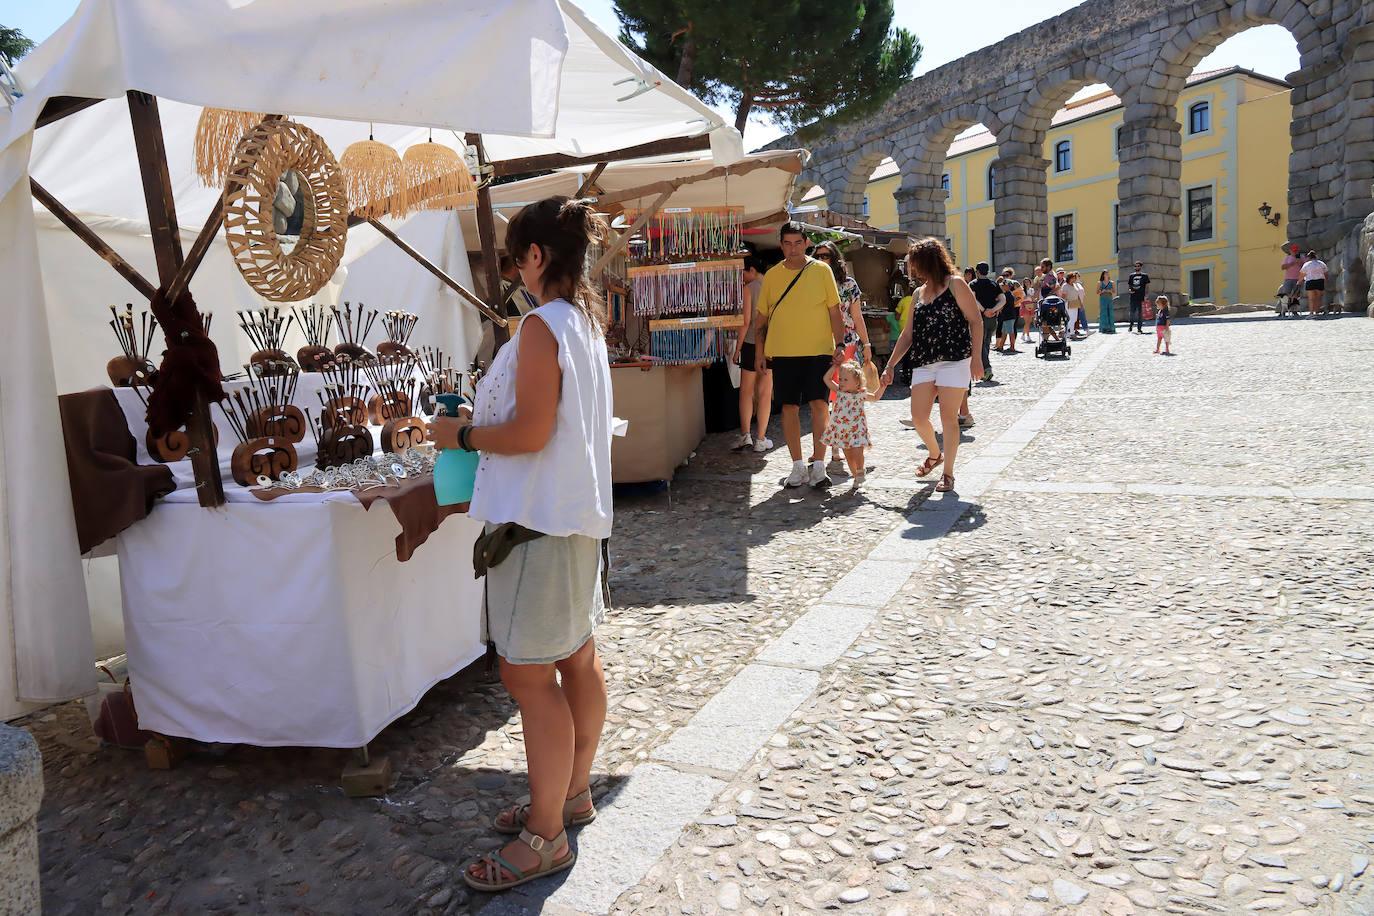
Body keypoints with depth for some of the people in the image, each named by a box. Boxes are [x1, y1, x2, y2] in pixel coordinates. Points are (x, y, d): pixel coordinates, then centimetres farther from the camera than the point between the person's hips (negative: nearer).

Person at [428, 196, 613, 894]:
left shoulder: (542, 325, -16)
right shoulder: (587, 321, 13)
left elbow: (529, 432, -22)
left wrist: (463, 433, -7)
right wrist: (482, 424, 18)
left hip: (538, 520, -10)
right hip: (578, 512, 10)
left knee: (529, 674, -3)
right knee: (576, 659, 17)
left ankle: (545, 836, 8)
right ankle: (572, 792, 32)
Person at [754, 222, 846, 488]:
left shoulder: (821, 271, 2)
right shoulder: (771, 275, 7)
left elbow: (834, 310, 3)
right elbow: (761, 317, 11)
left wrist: (839, 343, -7)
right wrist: (759, 352, 6)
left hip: (818, 350, -2)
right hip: (782, 352, 2)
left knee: (819, 404, -7)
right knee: (789, 407, 4)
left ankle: (818, 465, 2)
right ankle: (798, 466, 13)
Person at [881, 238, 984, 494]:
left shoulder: (955, 285, -1)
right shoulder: (918, 294, 16)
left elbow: (975, 321, -5)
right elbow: (908, 334, 18)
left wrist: (976, 357, -15)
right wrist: (890, 366, 14)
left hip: (954, 361, -6)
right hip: (924, 363, 6)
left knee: (948, 417, -4)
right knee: (918, 417, 0)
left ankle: (948, 473, 6)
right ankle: (935, 454, 28)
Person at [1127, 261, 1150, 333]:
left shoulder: (1144, 275, 3)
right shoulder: (1131, 275, 12)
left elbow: (1147, 286, 1)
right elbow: (1128, 285, 19)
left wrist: (1146, 296, -9)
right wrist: (1129, 290, -3)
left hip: (1141, 298, -3)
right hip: (1133, 297, 3)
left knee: (1140, 313, -3)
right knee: (1132, 313, 7)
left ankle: (1139, 328, 1)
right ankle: (1131, 325, 25)